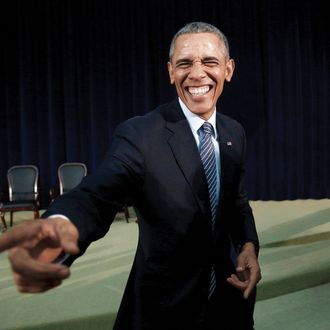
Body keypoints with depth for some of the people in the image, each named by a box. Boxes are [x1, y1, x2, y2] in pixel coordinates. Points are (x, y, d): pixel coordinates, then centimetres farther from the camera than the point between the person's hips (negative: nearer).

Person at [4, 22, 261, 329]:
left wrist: (249, 245, -12)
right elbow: (96, 195, -34)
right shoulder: (139, 134, -19)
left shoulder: (234, 133, -1)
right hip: (165, 302, -5)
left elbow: (238, 201, 8)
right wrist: (60, 224, -56)